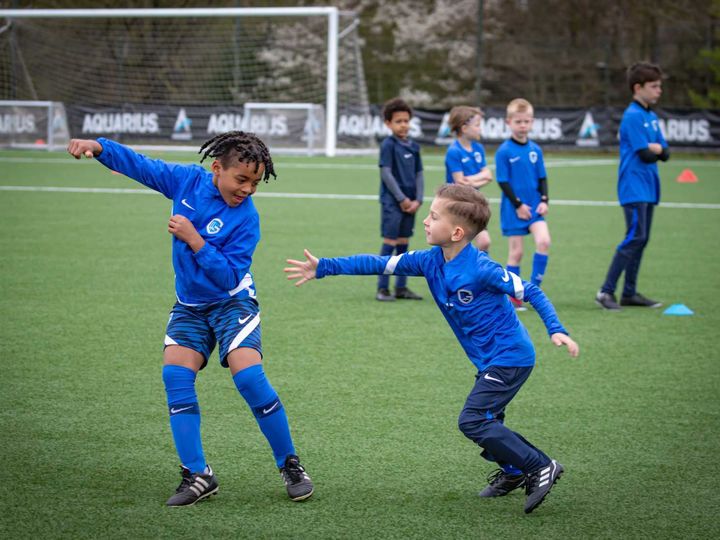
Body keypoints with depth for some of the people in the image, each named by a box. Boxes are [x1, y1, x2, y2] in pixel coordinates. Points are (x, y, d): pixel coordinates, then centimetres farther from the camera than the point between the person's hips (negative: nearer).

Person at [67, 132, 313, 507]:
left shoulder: (246, 218, -20)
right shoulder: (187, 180, -7)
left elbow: (229, 277, -24)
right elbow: (138, 165, 0)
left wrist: (194, 240, -30)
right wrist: (97, 146, -15)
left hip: (231, 303, -5)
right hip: (189, 306, 5)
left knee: (249, 377, -20)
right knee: (175, 374, -11)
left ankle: (290, 466, -4)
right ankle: (197, 475, -8)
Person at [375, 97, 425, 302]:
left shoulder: (414, 147, 10)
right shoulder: (388, 145, -8)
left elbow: (419, 174, 11)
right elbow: (386, 173, -12)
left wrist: (418, 200, -1)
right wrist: (402, 199, -13)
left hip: (409, 203, 6)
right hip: (392, 202, -6)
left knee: (403, 244, 10)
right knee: (390, 243, -6)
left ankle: (401, 287, 16)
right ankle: (382, 288, -3)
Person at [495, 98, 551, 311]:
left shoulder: (535, 149, 5)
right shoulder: (504, 151, -9)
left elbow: (542, 178, 11)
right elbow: (503, 182, -10)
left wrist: (544, 200, -2)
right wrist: (518, 204, -14)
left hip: (534, 206, 4)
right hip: (513, 209, -4)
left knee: (544, 240, -15)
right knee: (516, 251, 1)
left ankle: (534, 287, -3)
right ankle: (512, 296, 13)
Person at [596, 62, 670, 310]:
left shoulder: (652, 117, 15)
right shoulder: (633, 116, -13)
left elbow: (665, 153, 11)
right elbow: (645, 155, -17)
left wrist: (656, 148, -9)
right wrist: (655, 149, 2)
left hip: (648, 188, 9)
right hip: (634, 189, -9)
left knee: (641, 239, 10)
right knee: (635, 237, -14)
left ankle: (629, 292, 16)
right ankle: (606, 292, -12)